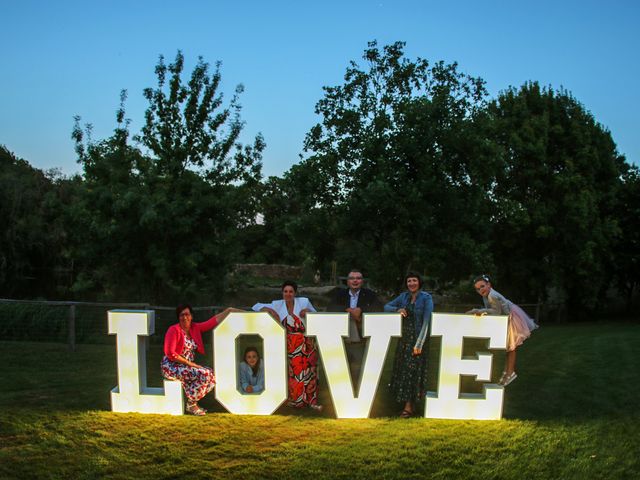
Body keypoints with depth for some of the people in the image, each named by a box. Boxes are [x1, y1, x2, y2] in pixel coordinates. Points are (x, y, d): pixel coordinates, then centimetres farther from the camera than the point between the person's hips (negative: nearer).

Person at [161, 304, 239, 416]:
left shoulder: (195, 328, 7)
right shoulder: (174, 330, -12)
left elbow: (213, 321, 7)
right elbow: (170, 353, -18)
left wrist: (229, 310, 2)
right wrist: (189, 363, -17)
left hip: (187, 366, 7)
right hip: (172, 367, -7)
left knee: (212, 375, -9)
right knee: (203, 375, -25)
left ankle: (192, 401, 1)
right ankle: (191, 405, -7)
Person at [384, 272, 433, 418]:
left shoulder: (426, 298, -7)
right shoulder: (404, 296, 8)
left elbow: (426, 322, -13)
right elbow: (386, 306, 11)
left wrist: (419, 344, -18)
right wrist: (398, 309, -11)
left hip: (418, 338, -5)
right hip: (404, 338, 5)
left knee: (412, 371, -3)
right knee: (402, 371, 6)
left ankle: (409, 407, 4)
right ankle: (409, 405, 16)